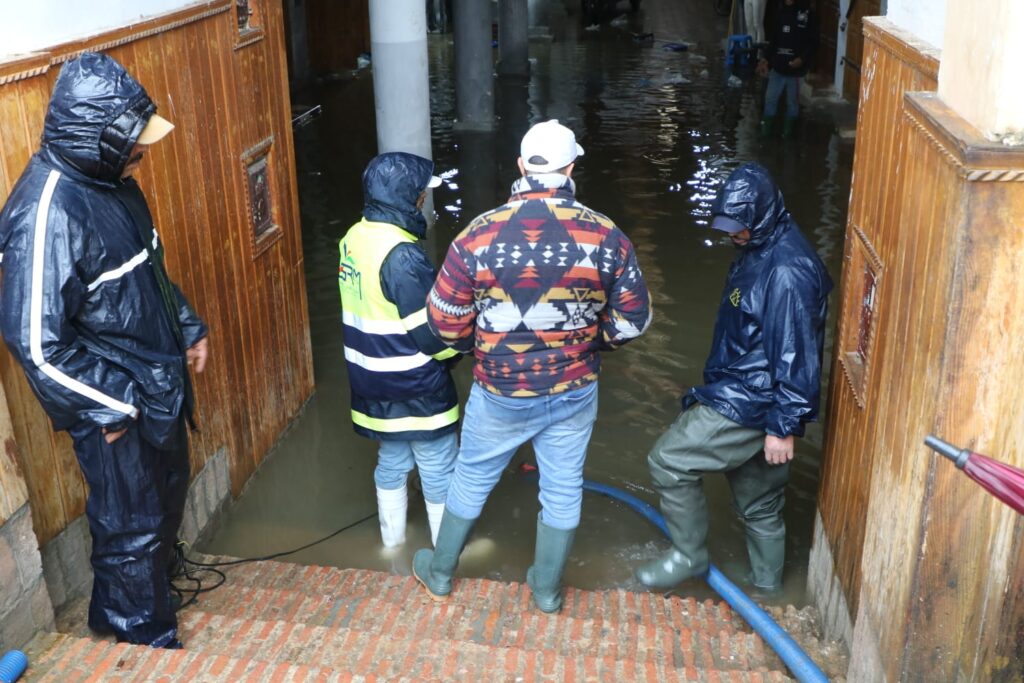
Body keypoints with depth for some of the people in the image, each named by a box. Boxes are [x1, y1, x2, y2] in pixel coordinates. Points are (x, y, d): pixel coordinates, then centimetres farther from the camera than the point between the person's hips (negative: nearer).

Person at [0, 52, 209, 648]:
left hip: (158, 381, 9)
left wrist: (189, 329, 13)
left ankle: (157, 583, 53)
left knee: (168, 494, 27)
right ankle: (145, 641, 33)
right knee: (132, 527, 10)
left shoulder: (112, 180, -1)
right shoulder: (49, 213, -29)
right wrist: (108, 407, -21)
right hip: (114, 405, -9)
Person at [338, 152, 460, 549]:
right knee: (440, 472, 10)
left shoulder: (354, 238, 1)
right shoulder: (402, 256, -26)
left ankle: (392, 539, 37)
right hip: (416, 389, -8)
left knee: (391, 461, 23)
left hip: (375, 384, 8)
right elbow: (432, 334, -23)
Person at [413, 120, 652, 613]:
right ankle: (547, 589, 37)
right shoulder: (605, 235, -14)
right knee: (563, 489, 19)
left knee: (471, 479, 20)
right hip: (574, 391, 1)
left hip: (500, 392, 0)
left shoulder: (478, 235, -17)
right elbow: (633, 321, -5)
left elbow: (445, 322, -8)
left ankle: (439, 572, 40)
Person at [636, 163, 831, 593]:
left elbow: (797, 353, -23)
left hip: (749, 404, -10)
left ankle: (689, 556, 11)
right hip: (741, 394, 10)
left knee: (669, 461, -5)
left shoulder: (788, 269, -23)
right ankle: (766, 588, 34)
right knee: (759, 504, 19)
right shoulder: (758, 250, 9)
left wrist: (784, 427, -20)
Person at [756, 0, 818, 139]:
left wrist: (802, 59, -21)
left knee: (792, 101, 9)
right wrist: (766, 58, 4)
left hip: (795, 68, -4)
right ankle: (767, 126, 21)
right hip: (777, 66, 4)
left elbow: (813, 42, -8)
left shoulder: (807, 14, -9)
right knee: (770, 98, 7)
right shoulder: (780, 12, 4)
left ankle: (788, 128, 24)